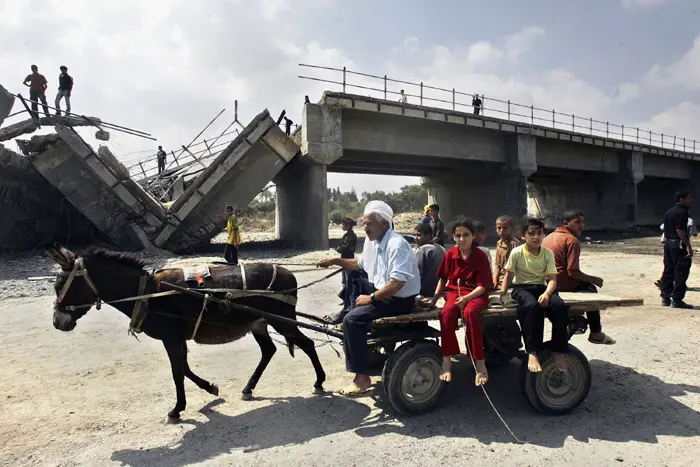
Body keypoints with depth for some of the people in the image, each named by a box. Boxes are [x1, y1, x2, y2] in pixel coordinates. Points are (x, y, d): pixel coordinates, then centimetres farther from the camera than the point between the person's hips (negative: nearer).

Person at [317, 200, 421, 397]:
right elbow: (359, 264, 28)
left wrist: (371, 298, -22)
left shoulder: (396, 244, -22)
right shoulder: (373, 243, 9)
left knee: (352, 319, -21)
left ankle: (362, 377, -13)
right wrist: (335, 261, 16)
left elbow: (397, 282, -31)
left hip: (399, 299, -10)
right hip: (382, 294, 10)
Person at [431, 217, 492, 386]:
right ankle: (446, 361, -26)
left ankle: (479, 363, -26)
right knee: (446, 313, -33)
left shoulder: (480, 256, -8)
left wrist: (467, 298, -26)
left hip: (476, 294, -3)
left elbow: (483, 286, -11)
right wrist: (434, 298, 8)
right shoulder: (450, 254, 2)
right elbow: (443, 278, 15)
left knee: (470, 313, -38)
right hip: (455, 291, 3)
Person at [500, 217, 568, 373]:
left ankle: (558, 351, -15)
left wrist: (546, 293, -25)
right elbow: (509, 276, 0)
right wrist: (501, 294, -10)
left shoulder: (548, 253, 1)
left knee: (560, 306, -30)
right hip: (522, 288, -3)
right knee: (533, 306, -39)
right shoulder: (517, 253, -6)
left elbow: (552, 279, -5)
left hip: (542, 287, 3)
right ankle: (532, 353, -34)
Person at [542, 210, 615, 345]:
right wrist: (593, 279, -1)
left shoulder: (548, 237, 14)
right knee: (591, 289, 17)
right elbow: (573, 272, -18)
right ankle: (596, 333, 21)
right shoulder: (572, 240, -11)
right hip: (561, 283, -8)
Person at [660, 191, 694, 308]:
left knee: (668, 271, 11)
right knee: (681, 273, -4)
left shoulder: (669, 212, 15)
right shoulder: (682, 212, -13)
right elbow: (680, 230, -21)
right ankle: (676, 300, -3)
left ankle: (665, 297, 15)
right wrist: (688, 246, -21)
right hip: (679, 245, -9)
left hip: (668, 243, 9)